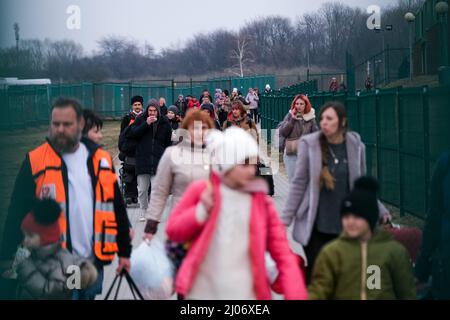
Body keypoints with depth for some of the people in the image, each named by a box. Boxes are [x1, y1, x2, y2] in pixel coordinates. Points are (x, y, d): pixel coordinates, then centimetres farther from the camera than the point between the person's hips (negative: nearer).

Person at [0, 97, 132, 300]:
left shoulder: (101, 160, 5)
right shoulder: (35, 162, -6)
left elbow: (117, 209, 12)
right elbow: (18, 215, -6)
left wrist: (124, 252, 12)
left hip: (94, 263, 4)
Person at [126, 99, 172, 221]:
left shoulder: (164, 123, 7)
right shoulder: (140, 120, 6)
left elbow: (168, 143, 12)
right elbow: (132, 134, -6)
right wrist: (146, 124, -13)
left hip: (158, 161, 0)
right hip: (142, 160, 1)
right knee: (142, 189, 4)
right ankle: (143, 211, 18)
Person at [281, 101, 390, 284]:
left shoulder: (356, 146, 0)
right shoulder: (309, 144, -6)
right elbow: (298, 184, -2)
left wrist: (381, 211, 11)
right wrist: (286, 219, -3)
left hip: (345, 226, 2)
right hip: (315, 226, -2)